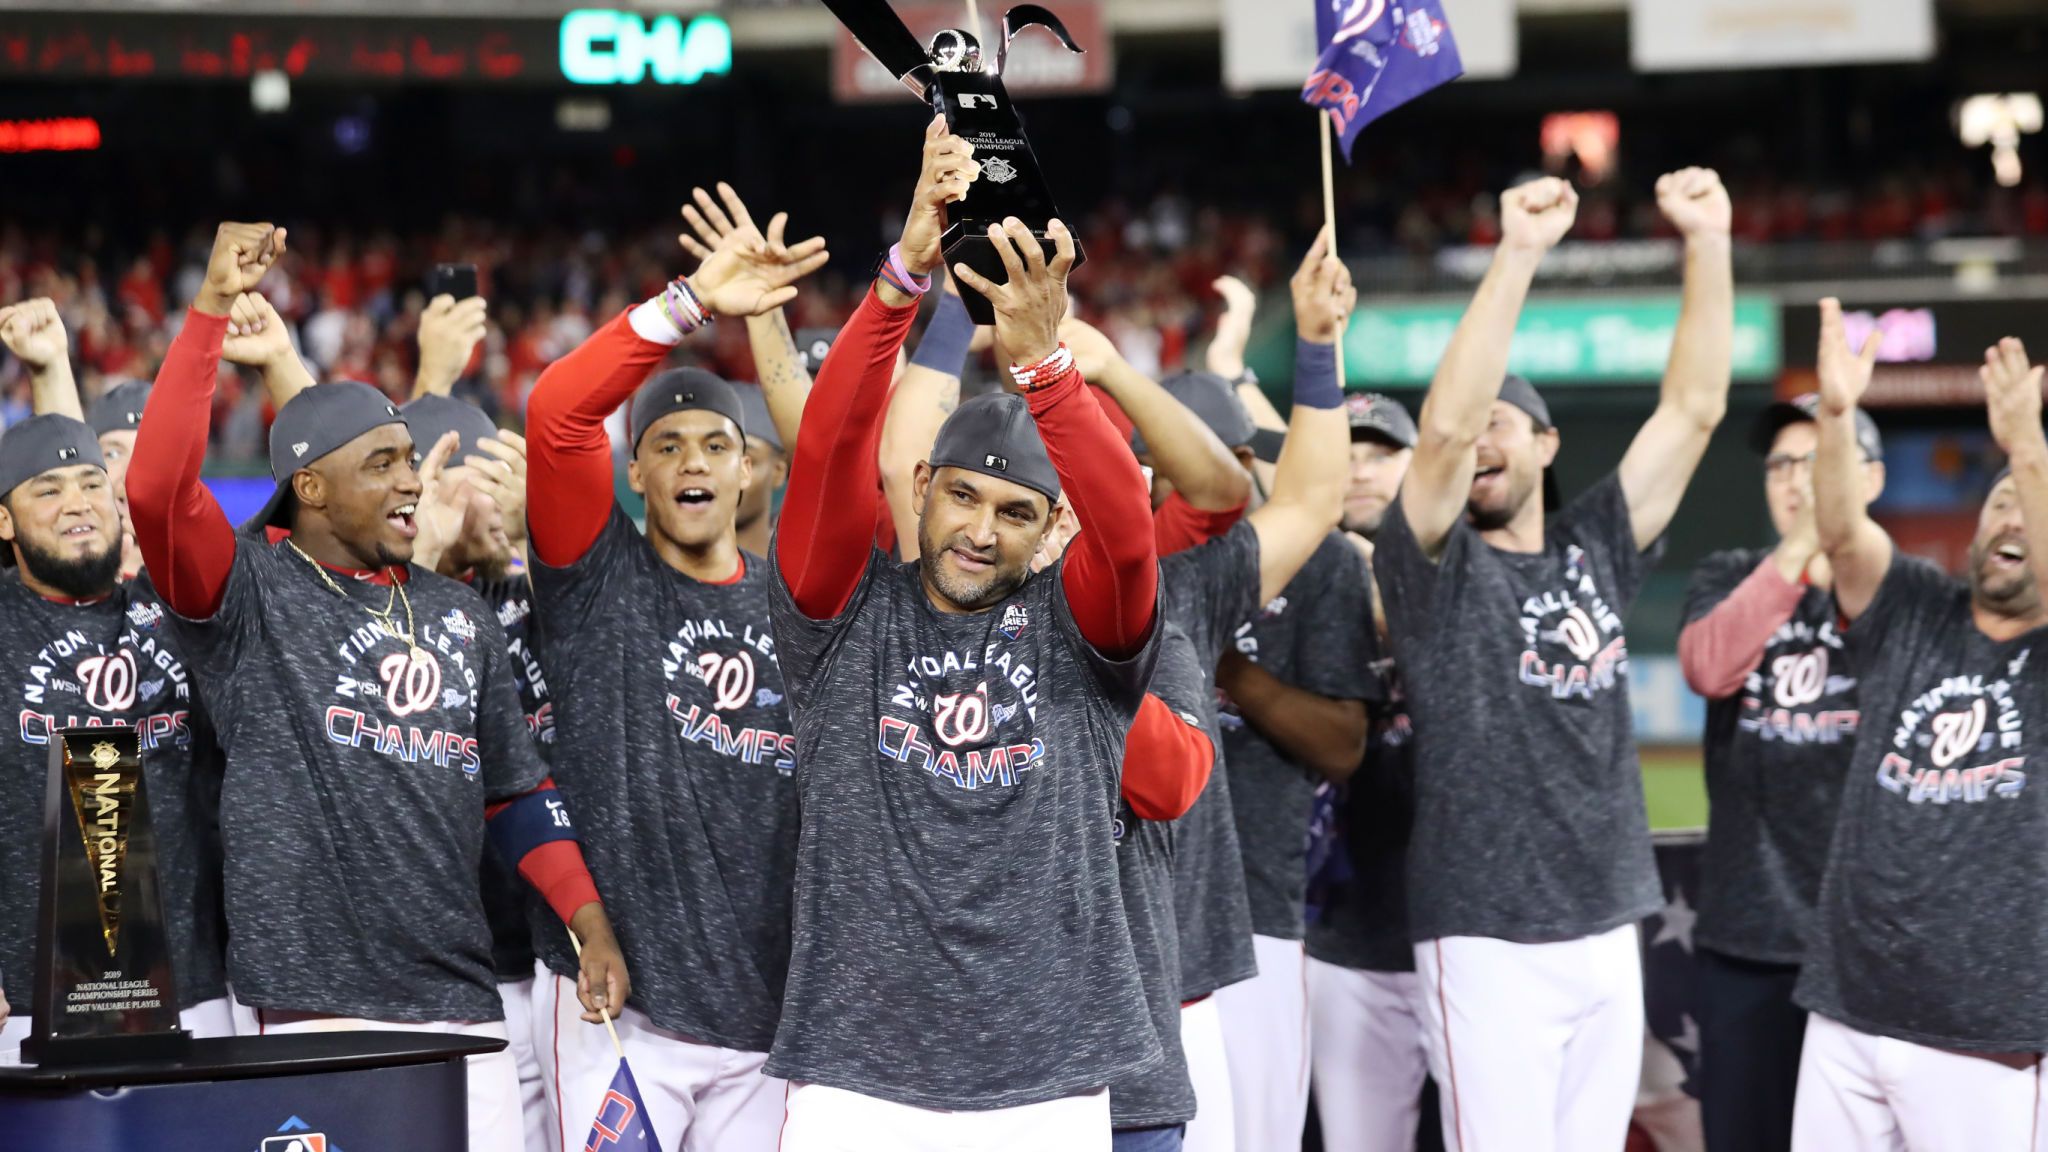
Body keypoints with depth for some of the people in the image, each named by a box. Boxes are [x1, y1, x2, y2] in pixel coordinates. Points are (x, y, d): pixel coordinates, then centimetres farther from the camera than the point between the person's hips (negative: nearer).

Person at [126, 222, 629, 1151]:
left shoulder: (458, 615, 19)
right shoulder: (250, 591, 1)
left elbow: (516, 792, 22)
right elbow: (156, 487, -17)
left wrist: (590, 923, 10)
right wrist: (212, 309, -18)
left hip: (461, 1005, 6)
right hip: (318, 1010, -5)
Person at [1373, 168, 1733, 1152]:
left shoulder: (1593, 549, 11)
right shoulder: (1432, 566, -3)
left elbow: (1694, 407, 6)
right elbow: (1441, 423, -20)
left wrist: (1705, 244, -3)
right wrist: (1518, 254, -24)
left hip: (1609, 933, 5)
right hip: (1489, 944, -5)